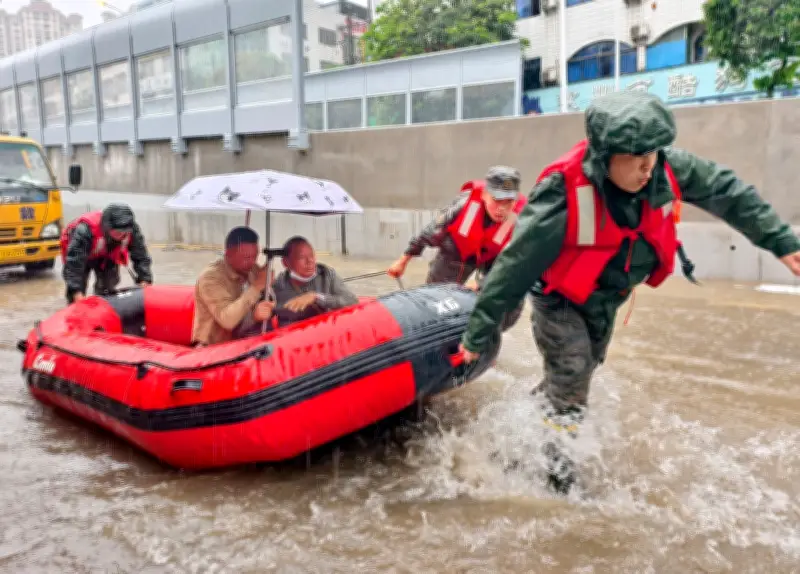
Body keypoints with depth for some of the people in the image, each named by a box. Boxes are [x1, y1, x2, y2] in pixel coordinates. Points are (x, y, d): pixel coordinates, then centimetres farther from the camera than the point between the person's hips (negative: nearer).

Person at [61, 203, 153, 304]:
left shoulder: (132, 230, -34)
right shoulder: (86, 229, -46)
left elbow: (141, 255, -24)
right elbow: (74, 260, -46)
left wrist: (144, 280, -34)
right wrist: (76, 291, -51)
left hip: (107, 254, 4)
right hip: (78, 250, -3)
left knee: (108, 287, 3)